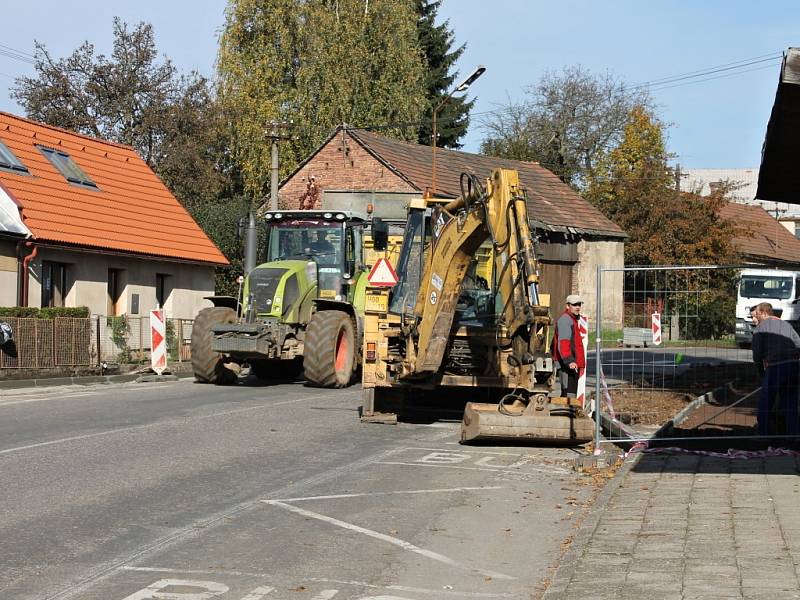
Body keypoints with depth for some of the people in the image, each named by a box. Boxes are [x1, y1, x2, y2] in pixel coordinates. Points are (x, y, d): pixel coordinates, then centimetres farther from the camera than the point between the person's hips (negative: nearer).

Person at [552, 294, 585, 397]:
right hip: (569, 365, -11)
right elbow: (563, 343, -24)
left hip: (574, 364, 11)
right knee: (570, 394, -15)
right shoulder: (565, 319, -12)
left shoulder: (573, 319, 23)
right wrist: (569, 361, -34)